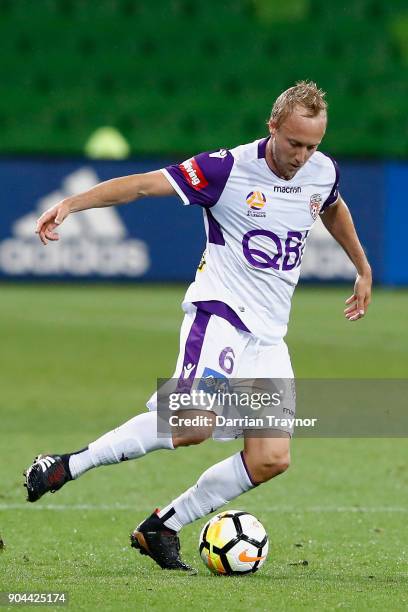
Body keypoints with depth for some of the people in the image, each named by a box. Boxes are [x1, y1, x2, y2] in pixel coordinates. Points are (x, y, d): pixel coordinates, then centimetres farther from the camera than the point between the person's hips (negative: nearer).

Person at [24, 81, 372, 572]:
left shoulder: (323, 172, 6)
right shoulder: (229, 168, -12)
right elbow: (144, 184, -15)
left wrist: (363, 270, 38)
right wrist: (70, 204, -25)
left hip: (269, 334, 6)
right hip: (220, 310, -6)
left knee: (271, 459, -7)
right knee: (194, 422, -30)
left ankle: (161, 529, 7)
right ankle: (65, 466, -17)